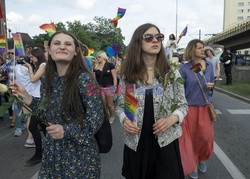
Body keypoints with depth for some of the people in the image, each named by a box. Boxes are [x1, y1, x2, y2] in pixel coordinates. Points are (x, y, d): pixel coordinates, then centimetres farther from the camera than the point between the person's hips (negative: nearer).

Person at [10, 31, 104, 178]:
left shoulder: (84, 79, -19)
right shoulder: (48, 80, 0)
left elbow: (96, 118, -17)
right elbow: (48, 112, 9)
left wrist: (66, 130, -26)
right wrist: (26, 96, 0)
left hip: (80, 151, -5)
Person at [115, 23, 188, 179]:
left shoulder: (172, 73, -3)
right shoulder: (128, 75, -2)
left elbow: (183, 105, 2)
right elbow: (120, 106, 6)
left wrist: (172, 119, -17)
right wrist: (124, 119, -15)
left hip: (166, 141, 0)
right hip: (136, 143, 1)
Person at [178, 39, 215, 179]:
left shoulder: (209, 65, 2)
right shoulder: (184, 68, -11)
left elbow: (212, 82, 15)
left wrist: (211, 85, -8)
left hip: (205, 106, 4)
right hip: (189, 106, -3)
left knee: (206, 136, 9)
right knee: (190, 136, 8)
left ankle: (202, 158, 39)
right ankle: (191, 164, 30)